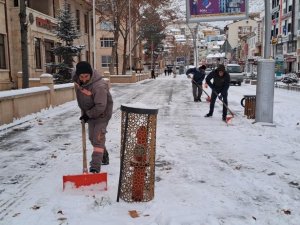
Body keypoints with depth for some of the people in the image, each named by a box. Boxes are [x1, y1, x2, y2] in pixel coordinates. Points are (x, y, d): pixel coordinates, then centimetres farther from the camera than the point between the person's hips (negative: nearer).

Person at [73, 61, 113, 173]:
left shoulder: (99, 86, -36)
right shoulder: (76, 77, -14)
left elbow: (100, 107, -34)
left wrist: (88, 115, -20)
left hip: (101, 114, -8)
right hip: (90, 112, 8)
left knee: (98, 139, -15)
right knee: (92, 137, 20)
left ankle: (95, 167, -13)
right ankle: (104, 156, 41)